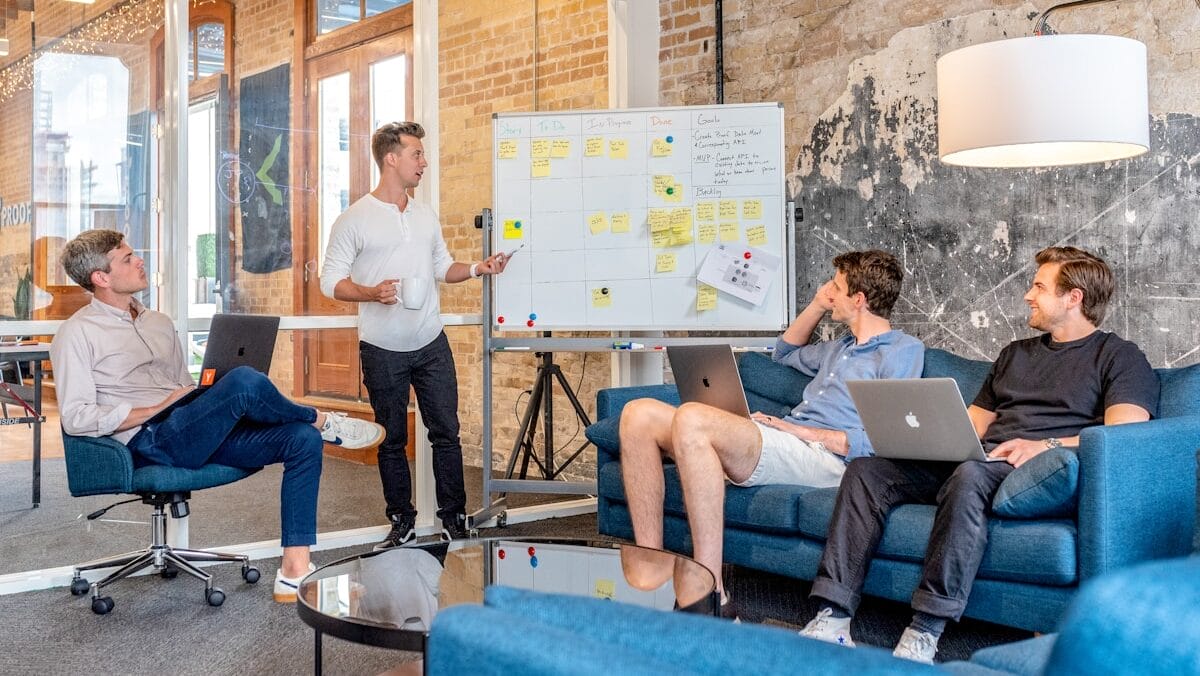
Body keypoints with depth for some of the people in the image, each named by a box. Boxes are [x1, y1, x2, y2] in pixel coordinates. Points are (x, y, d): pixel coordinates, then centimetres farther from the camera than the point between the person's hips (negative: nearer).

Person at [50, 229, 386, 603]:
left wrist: (209, 402, 5)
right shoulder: (77, 334, 1)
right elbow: (76, 418, -10)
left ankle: (294, 573, -19)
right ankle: (323, 421, -1)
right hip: (150, 442, -8)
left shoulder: (159, 323, 24)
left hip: (199, 435, 8)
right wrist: (158, 409, -12)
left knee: (303, 439, -15)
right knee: (244, 380, -32)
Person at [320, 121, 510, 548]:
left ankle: (454, 520, 14)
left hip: (432, 345, 4)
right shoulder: (354, 220, -6)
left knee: (446, 432, 4)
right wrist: (371, 293, -24)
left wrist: (476, 269, 1)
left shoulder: (426, 217, 10)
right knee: (392, 440, 8)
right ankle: (402, 523, 21)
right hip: (383, 351, -4)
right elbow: (331, 280, -7)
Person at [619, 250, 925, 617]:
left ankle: (710, 594, -35)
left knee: (691, 418, -34)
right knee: (639, 415, -8)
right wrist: (818, 305, 34)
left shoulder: (904, 350, 3)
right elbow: (785, 353, 50)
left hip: (822, 457, -9)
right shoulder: (843, 346, 31)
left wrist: (803, 431, -10)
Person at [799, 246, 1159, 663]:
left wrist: (1047, 445, -22)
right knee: (867, 469, -15)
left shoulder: (1120, 357, 8)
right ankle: (833, 620, -24)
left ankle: (924, 634, -39)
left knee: (970, 475, -40)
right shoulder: (1015, 353, 30)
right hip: (974, 459, 7)